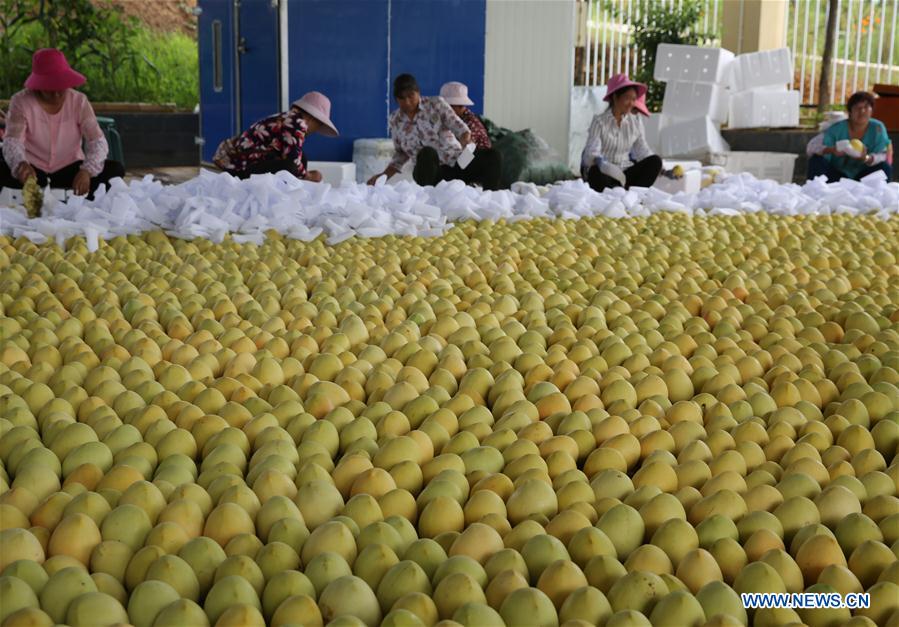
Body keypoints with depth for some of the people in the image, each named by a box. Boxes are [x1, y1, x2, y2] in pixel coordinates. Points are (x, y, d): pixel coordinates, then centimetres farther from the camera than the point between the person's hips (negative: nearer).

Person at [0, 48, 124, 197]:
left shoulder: (79, 101, -7)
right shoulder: (21, 102, -11)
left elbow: (98, 141, -17)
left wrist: (87, 170, -39)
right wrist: (21, 164, -50)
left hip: (70, 169, 1)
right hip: (33, 170, -1)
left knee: (115, 169, -23)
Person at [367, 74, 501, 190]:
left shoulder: (436, 104, 3)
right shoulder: (395, 120, 10)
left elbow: (460, 128, -4)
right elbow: (400, 155, 20)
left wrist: (466, 142, -26)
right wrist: (383, 176, 9)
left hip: (457, 163, 0)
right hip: (432, 174, 0)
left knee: (492, 155, -28)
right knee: (427, 153, -37)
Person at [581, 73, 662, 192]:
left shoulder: (635, 123, 9)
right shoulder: (600, 122, -4)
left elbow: (643, 151, 4)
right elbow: (591, 152, -18)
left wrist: (663, 169, -14)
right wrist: (602, 163, -42)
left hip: (625, 173, 4)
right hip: (605, 172, -4)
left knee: (655, 161, -20)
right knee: (595, 172, -39)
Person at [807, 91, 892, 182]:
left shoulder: (878, 128, -5)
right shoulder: (836, 129, -8)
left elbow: (882, 156, -12)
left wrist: (866, 158, -35)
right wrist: (831, 150, -39)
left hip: (863, 176, 1)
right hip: (836, 176, -1)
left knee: (885, 167, -25)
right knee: (816, 160, -23)